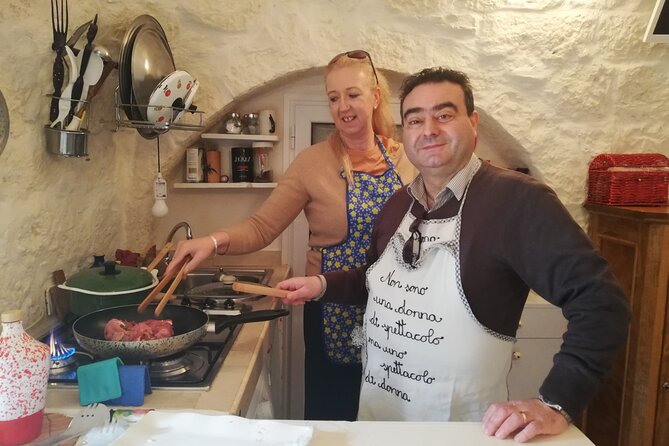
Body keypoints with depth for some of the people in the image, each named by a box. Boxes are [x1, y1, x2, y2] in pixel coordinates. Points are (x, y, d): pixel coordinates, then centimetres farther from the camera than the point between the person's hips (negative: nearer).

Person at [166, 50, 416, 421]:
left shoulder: (403, 157, 1)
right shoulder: (313, 163, -9)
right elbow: (262, 227, -13)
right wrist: (216, 240, -31)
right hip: (334, 316, -3)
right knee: (331, 420, 12)